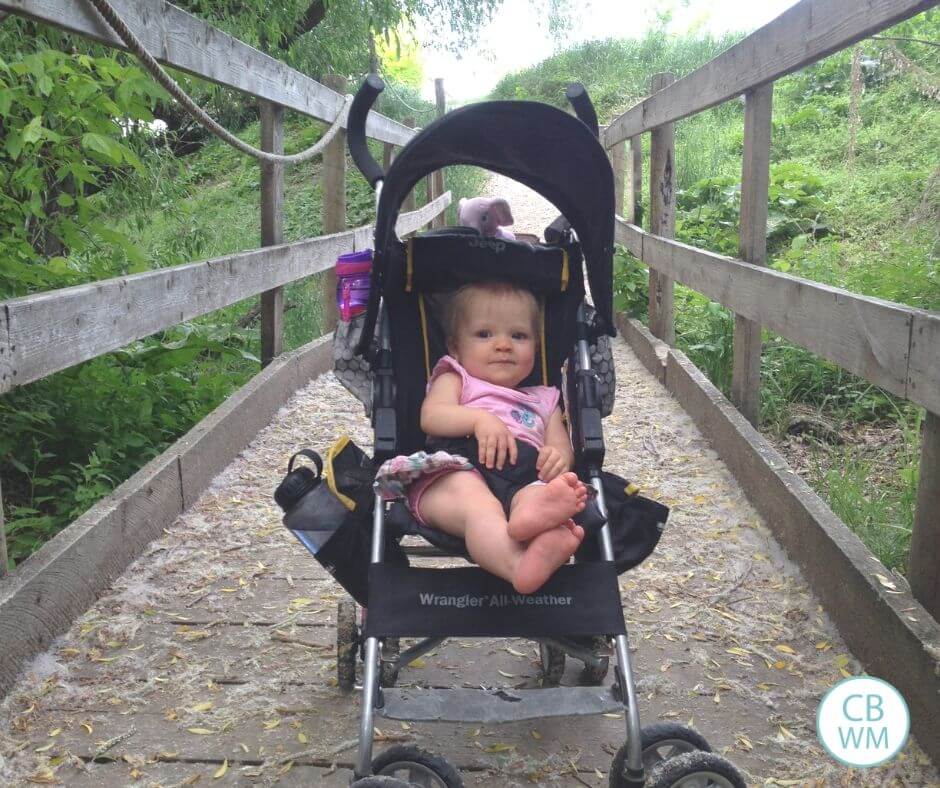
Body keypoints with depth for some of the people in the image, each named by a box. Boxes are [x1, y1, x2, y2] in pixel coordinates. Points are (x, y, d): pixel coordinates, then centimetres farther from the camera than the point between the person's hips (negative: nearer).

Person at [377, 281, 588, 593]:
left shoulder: (543, 400, 41)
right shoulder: (455, 378, 31)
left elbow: (562, 447, 29)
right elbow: (431, 416, 9)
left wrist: (559, 458, 0)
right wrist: (480, 419, -12)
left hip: (525, 475, 3)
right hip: (458, 467, -2)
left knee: (536, 495, -38)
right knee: (477, 503, -42)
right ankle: (519, 565, -73)